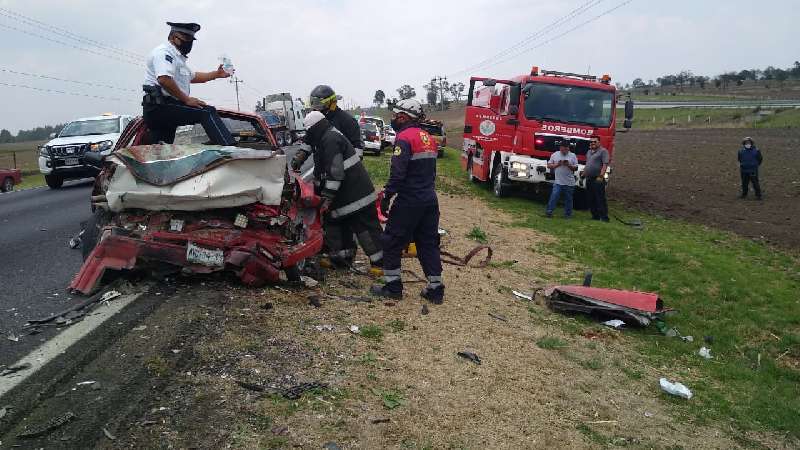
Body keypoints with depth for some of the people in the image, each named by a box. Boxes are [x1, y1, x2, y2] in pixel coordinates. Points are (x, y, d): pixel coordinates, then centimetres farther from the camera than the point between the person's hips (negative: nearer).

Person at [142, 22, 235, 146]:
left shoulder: (177, 57, 28)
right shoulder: (164, 52, -7)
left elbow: (193, 76, 40)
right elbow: (164, 79, -24)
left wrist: (216, 74, 29)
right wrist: (187, 99, -19)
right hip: (160, 107, -12)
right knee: (207, 112, -24)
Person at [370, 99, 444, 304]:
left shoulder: (404, 138, -13)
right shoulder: (428, 138, 14)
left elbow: (397, 174, -20)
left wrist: (386, 198, -13)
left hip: (408, 202, -8)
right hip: (430, 200, 8)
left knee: (392, 242, 5)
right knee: (429, 243, 12)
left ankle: (392, 286, 10)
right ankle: (435, 289, 14)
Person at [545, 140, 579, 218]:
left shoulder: (573, 155, 7)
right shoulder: (554, 155, 8)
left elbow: (576, 168, 4)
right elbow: (549, 165, 5)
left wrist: (569, 165, -14)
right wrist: (557, 164, -10)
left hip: (569, 182, 1)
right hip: (558, 182, -1)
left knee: (568, 199, 7)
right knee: (554, 197, -10)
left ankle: (568, 214, 16)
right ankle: (549, 211, -8)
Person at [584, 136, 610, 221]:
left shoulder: (603, 151, -3)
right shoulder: (589, 152, 21)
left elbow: (605, 165, -13)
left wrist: (601, 176, -22)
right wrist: (583, 175, 20)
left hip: (597, 179, -8)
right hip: (589, 179, 8)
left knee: (600, 199, -9)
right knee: (591, 199, 9)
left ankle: (604, 217, -8)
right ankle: (595, 216, 16)